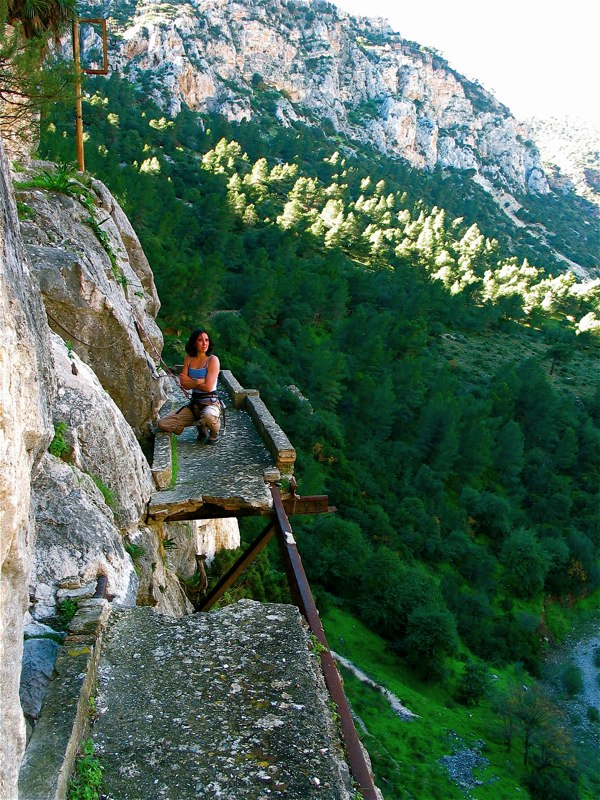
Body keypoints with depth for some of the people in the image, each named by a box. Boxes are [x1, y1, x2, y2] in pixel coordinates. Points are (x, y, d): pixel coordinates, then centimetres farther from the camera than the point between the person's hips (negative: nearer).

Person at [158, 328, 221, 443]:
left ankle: (214, 432, -3)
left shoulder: (213, 360, -7)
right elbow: (184, 384, -1)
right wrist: (199, 381, -15)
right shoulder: (188, 359, 8)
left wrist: (190, 381, -3)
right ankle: (201, 427, 10)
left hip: (210, 402, -5)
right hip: (194, 403, 5)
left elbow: (208, 387, -16)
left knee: (208, 417, -43)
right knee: (163, 424, -8)